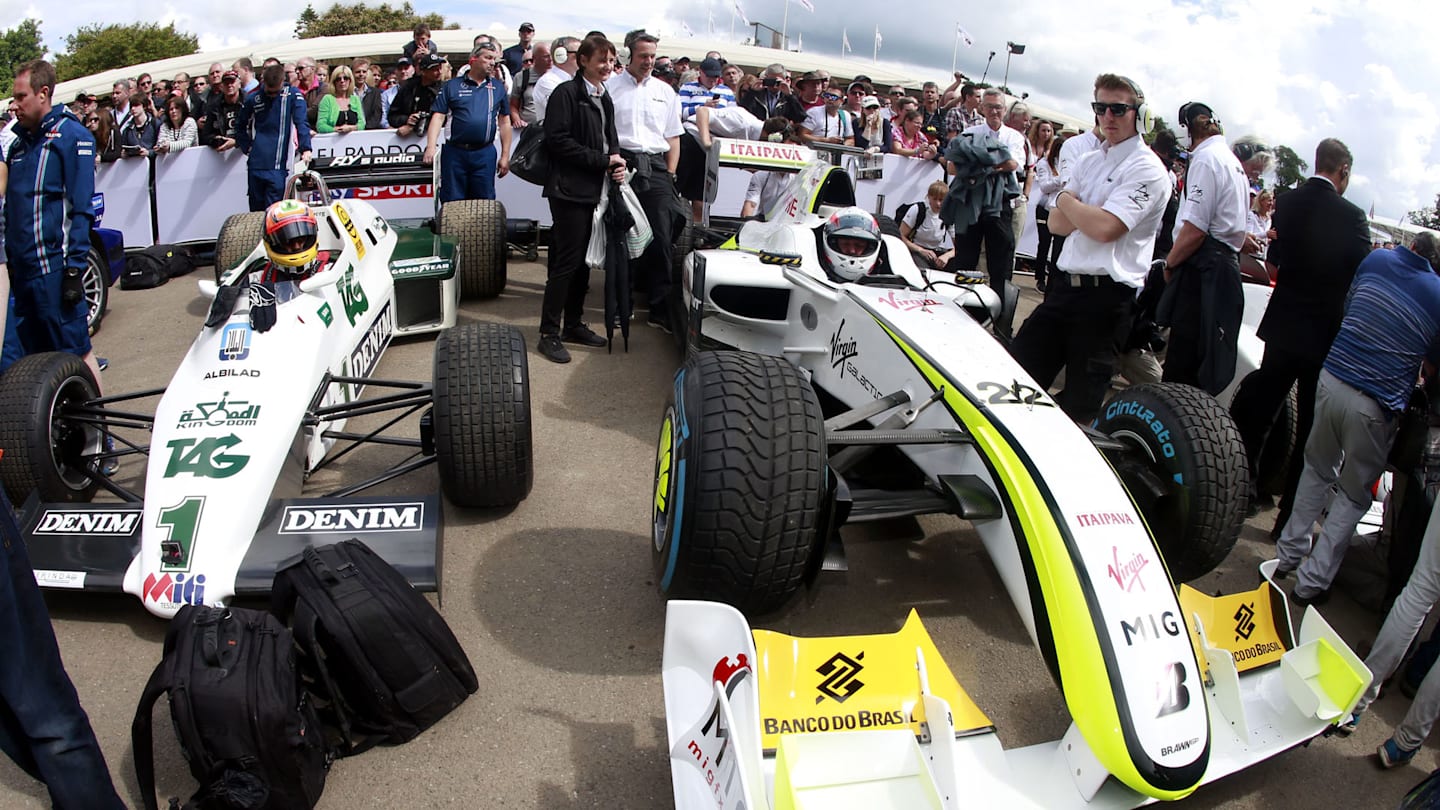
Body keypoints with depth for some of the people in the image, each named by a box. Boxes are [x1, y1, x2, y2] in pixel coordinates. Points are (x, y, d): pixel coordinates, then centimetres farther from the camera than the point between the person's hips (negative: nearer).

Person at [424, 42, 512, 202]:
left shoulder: (498, 87, 11)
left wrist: (505, 156, 6)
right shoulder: (452, 85, 5)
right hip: (455, 153, -1)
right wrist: (430, 147, -13)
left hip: (485, 154, 1)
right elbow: (438, 117, 0)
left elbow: (504, 122, 11)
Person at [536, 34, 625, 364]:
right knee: (567, 260, -8)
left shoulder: (604, 98, 17)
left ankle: (573, 324, 22)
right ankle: (549, 334, -2)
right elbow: (558, 140, -16)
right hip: (570, 190, -8)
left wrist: (617, 162, 2)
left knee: (583, 260, 12)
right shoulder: (566, 93, -8)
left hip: (595, 190, 8)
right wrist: (602, 161, -16)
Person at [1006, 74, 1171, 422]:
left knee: (1080, 402, 2)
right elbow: (1056, 223, 8)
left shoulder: (1146, 168, -6)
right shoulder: (1087, 163, 16)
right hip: (1064, 285, 7)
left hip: (1106, 297, -7)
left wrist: (1066, 201, -2)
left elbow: (1105, 228, -19)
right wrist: (1092, 215, -11)